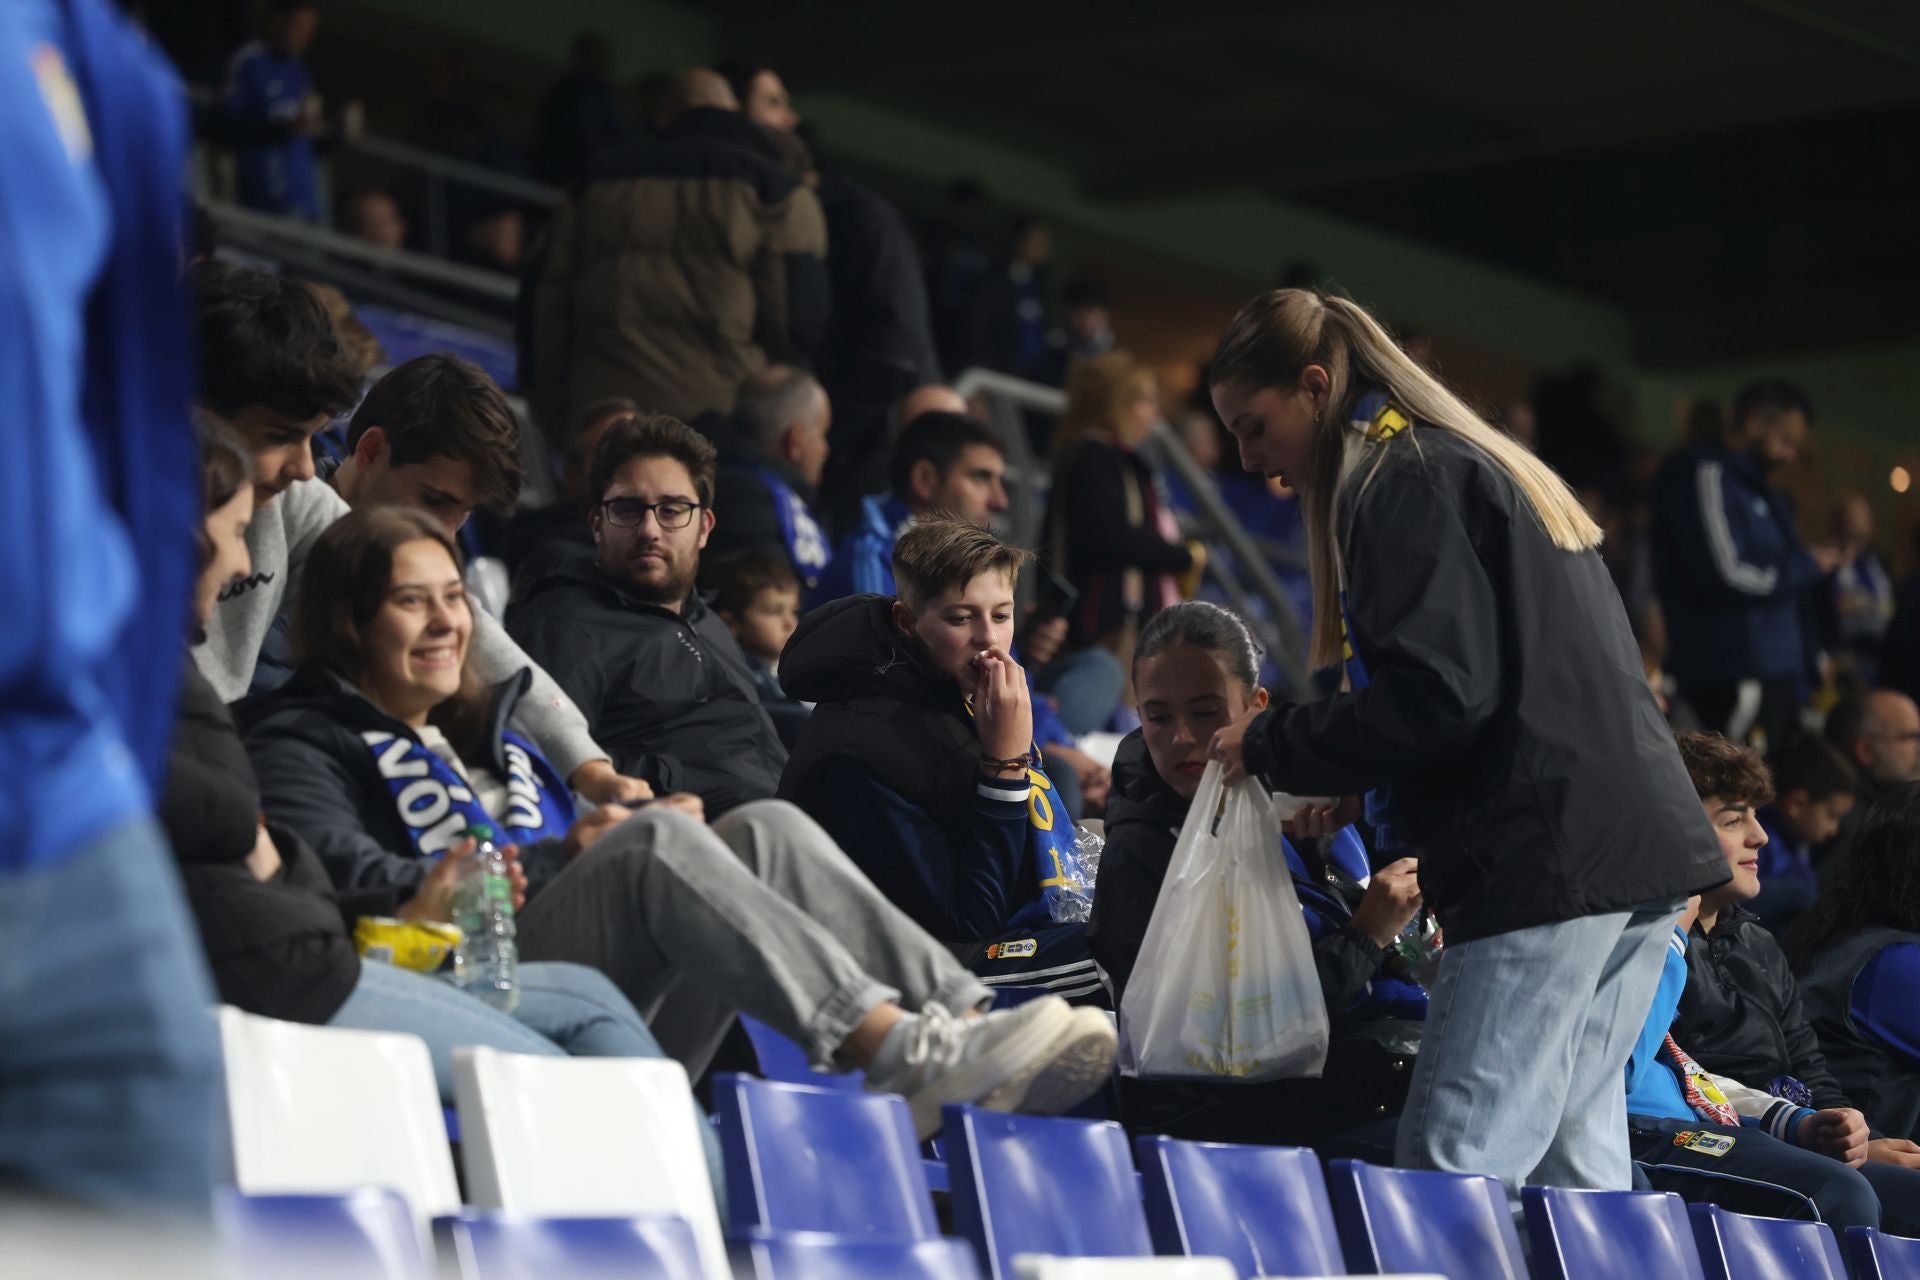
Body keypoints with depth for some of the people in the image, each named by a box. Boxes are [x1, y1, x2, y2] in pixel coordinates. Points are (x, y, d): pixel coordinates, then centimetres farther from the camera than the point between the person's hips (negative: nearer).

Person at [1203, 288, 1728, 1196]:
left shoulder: (1400, 482, -5)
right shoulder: (1487, 466, 25)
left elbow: (1435, 695, -16)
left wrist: (1273, 747, -3)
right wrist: (1358, 787, 23)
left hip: (1546, 864, -10)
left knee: (1453, 1175, -13)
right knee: (1570, 1167, 9)